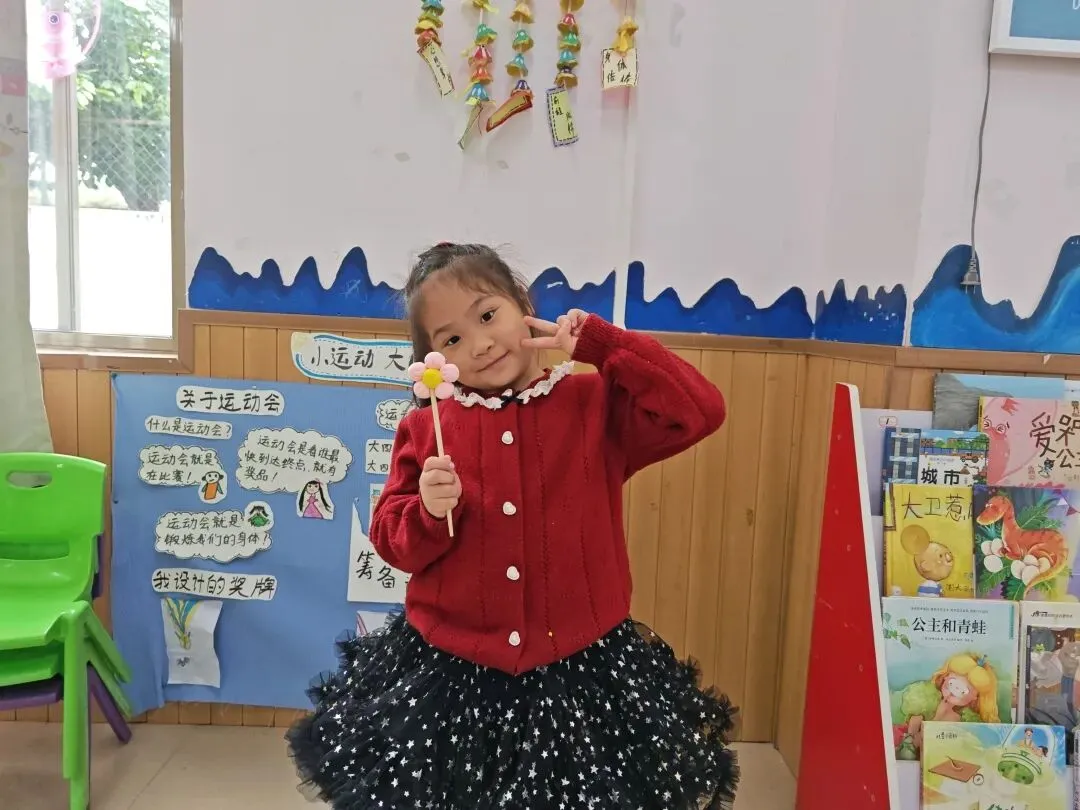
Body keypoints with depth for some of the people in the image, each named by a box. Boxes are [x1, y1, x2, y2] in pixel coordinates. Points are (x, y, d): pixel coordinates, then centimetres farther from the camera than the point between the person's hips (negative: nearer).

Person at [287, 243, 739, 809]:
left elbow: (698, 411, -15)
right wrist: (430, 512, -20)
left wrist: (599, 341, -12)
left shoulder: (596, 404, -3)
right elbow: (390, 541, 3)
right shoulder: (424, 427, 0)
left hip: (580, 668, -1)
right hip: (447, 671, 2)